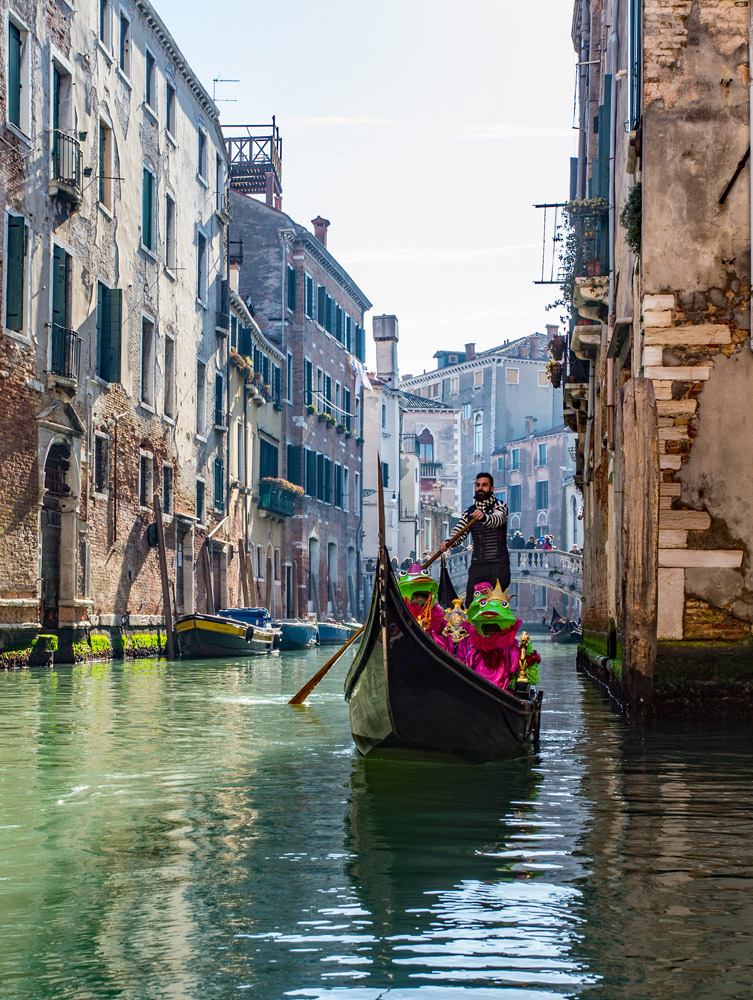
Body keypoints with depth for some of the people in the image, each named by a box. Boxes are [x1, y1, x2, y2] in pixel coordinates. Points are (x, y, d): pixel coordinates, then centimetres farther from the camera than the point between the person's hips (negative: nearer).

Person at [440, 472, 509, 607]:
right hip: (477, 564, 4)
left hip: (498, 565, -4)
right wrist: (447, 543, -13)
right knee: (470, 604, -2)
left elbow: (497, 520, -20)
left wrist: (483, 517, -42)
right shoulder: (470, 511, 16)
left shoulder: (499, 506, 2)